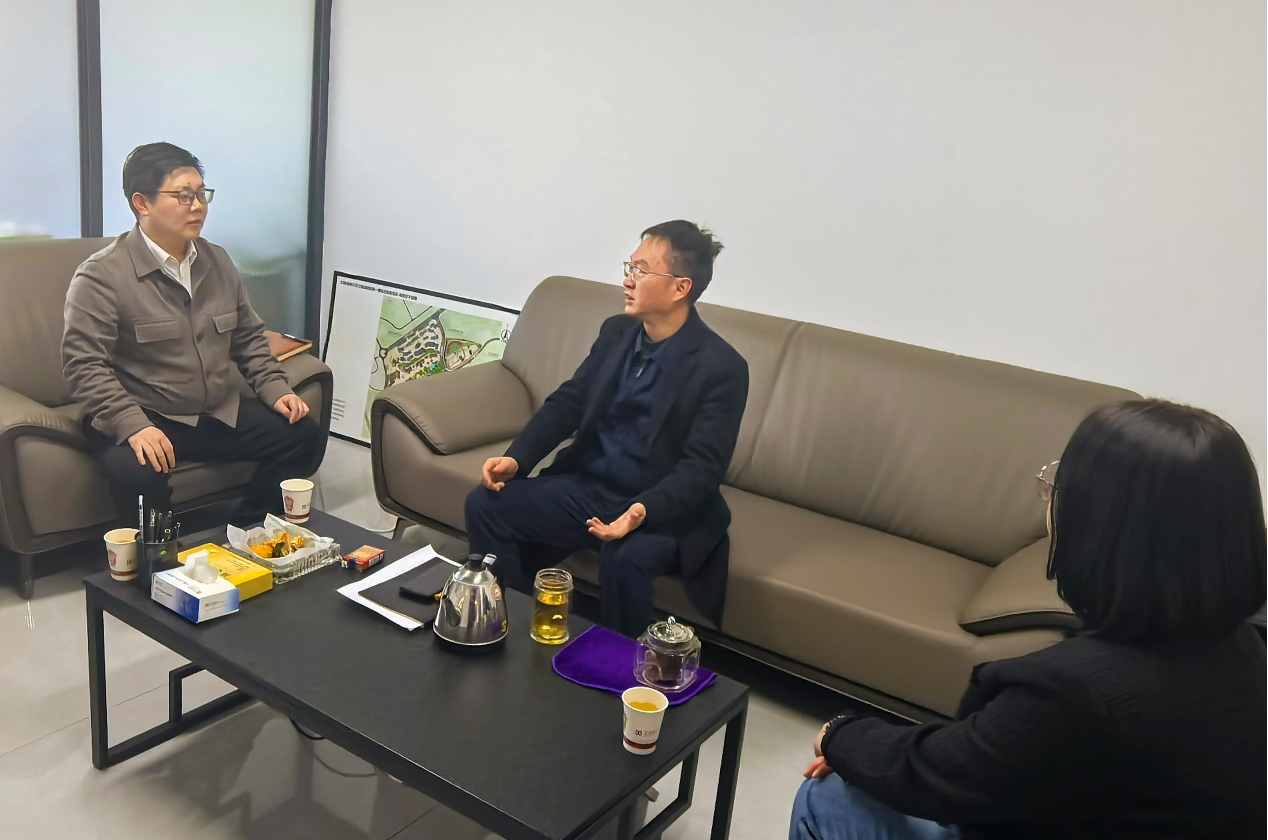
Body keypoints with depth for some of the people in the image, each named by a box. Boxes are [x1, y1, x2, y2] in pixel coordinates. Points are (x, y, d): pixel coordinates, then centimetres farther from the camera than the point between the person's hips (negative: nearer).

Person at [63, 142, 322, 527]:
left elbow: (248, 337, 18)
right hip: (143, 419, -6)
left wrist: (275, 390, 2)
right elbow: (83, 365, -16)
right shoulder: (101, 275, -11)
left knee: (302, 434, -9)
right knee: (137, 471, -36)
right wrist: (134, 426, -30)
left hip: (220, 412, 6)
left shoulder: (218, 261, 9)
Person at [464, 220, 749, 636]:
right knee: (485, 504, -8)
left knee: (626, 558, -36)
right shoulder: (616, 331, 4)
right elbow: (568, 402, 8)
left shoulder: (722, 367, -16)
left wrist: (642, 511, -36)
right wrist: (516, 458, -8)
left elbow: (702, 467, -20)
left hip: (664, 508, -6)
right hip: (587, 486, 6)